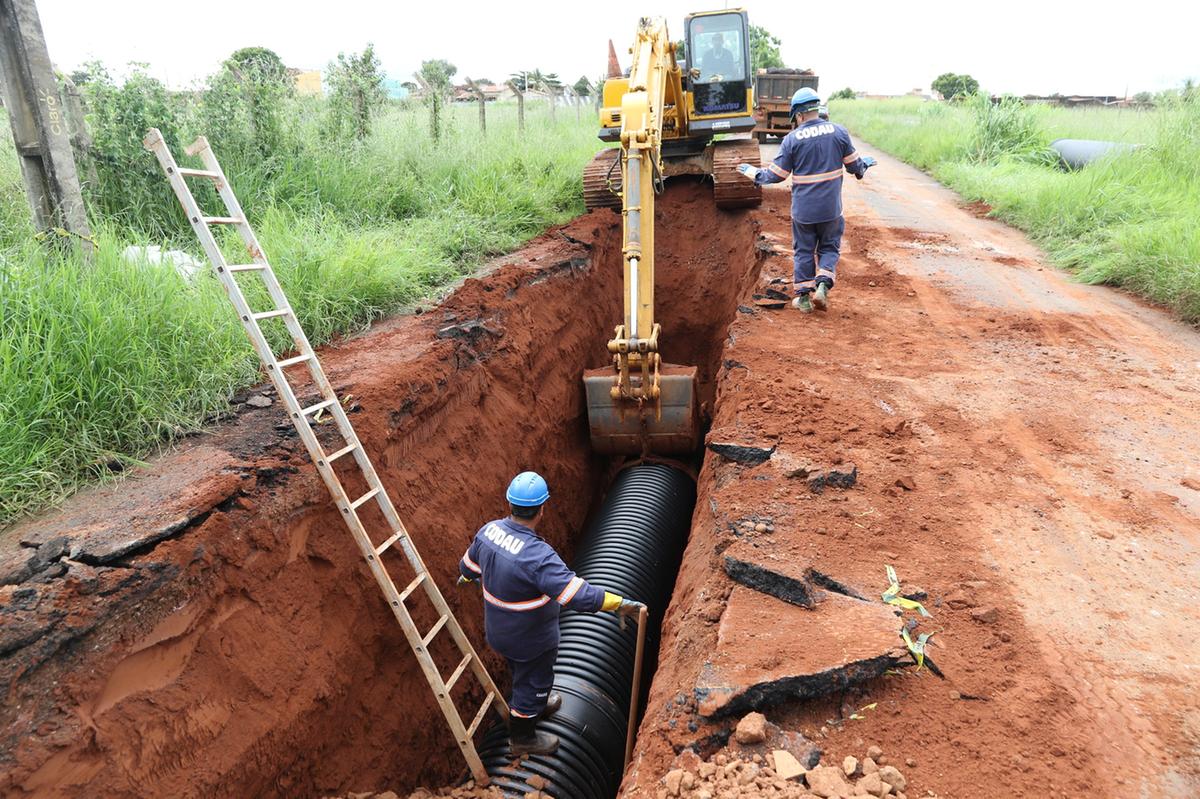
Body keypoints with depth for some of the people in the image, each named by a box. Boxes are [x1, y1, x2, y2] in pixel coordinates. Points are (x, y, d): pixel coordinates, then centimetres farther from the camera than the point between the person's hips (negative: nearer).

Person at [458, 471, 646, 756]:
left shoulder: (488, 530, -15)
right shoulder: (537, 555, -39)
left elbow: (468, 565, 6)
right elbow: (578, 594, -43)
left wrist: (467, 575, 29)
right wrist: (619, 604, -34)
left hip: (498, 631, 7)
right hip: (530, 640, -7)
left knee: (523, 673, 33)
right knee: (532, 682, 20)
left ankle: (536, 705, 60)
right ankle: (522, 739, 43)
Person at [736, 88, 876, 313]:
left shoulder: (792, 139, -8)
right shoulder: (838, 131, -2)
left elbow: (776, 174, -3)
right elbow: (854, 165, 6)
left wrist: (752, 173, 14)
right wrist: (865, 164, 30)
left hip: (802, 209, -1)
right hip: (831, 208, 1)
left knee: (804, 251, 12)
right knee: (829, 248, 16)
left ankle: (804, 296, 14)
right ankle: (823, 285, -3)